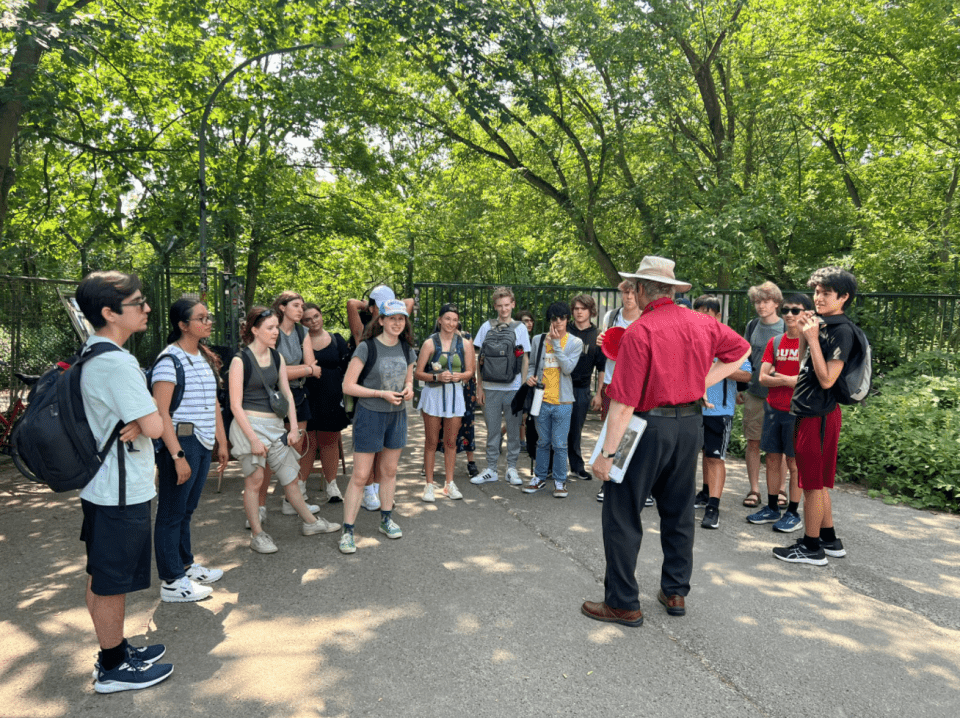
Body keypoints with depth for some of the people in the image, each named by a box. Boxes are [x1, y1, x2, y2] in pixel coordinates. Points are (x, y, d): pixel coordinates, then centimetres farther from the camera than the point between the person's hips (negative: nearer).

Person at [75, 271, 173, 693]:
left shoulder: (90, 354, 7)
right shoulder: (118, 362, -24)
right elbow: (154, 427, -24)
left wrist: (132, 423, -2)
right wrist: (142, 422, -4)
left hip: (100, 484, 10)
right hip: (122, 491, -10)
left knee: (101, 576, 20)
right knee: (113, 583, 5)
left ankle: (115, 650, 36)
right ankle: (113, 669, 21)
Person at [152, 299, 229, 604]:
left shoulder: (205, 358, 13)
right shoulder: (170, 359, -13)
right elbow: (161, 413, -18)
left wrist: (222, 442, 18)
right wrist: (177, 455, -21)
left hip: (203, 444, 8)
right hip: (180, 443, -8)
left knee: (187, 509, 20)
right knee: (172, 513, 3)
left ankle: (186, 564, 33)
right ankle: (172, 583, 12)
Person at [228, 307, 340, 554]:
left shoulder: (277, 357, 9)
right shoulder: (240, 360, -10)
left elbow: (287, 394, 13)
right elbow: (236, 405, -12)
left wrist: (294, 427, 5)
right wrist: (253, 439, -16)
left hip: (275, 424, 5)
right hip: (249, 424, -5)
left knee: (290, 476, 11)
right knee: (255, 479, 0)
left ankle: (310, 522, 25)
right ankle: (257, 534, 14)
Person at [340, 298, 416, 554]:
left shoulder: (406, 348, 4)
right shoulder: (367, 348, -13)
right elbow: (348, 386, -14)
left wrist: (408, 389, -4)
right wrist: (382, 394, -19)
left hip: (397, 415, 6)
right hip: (370, 415, -5)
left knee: (389, 470, 16)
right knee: (360, 475, -4)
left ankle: (386, 519, 32)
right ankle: (347, 531, 5)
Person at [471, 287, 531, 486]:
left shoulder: (520, 328, 4)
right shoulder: (486, 327, 6)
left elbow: (525, 359, 6)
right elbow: (479, 359, 8)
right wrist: (479, 387, 4)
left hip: (513, 388, -1)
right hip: (490, 388, 1)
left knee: (513, 430, 6)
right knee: (492, 430, 7)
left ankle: (511, 468, 18)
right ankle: (491, 470, 17)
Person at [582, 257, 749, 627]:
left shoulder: (639, 332, -17)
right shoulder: (702, 324, 4)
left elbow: (624, 401, -20)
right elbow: (741, 349, 23)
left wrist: (608, 453, -16)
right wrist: (703, 381, 14)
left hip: (650, 426, -7)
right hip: (691, 423, 7)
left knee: (622, 515, 4)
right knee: (678, 512, 19)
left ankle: (623, 603, 11)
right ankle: (675, 593, 30)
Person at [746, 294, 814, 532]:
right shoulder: (775, 342, 8)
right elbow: (763, 377, 0)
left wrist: (781, 378, -10)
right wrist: (794, 380, -14)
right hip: (773, 409, 5)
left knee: (794, 463, 3)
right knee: (772, 459, 11)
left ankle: (793, 513, 15)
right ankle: (772, 508, 23)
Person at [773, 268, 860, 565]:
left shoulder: (842, 331, -15)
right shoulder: (822, 324, 12)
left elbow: (826, 379, -21)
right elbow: (803, 366, 16)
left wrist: (813, 338, -21)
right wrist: (804, 334, 5)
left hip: (819, 415, -9)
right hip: (807, 412, 9)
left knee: (814, 483, 1)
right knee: (817, 482, 17)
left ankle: (812, 547, 12)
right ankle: (830, 540, 29)